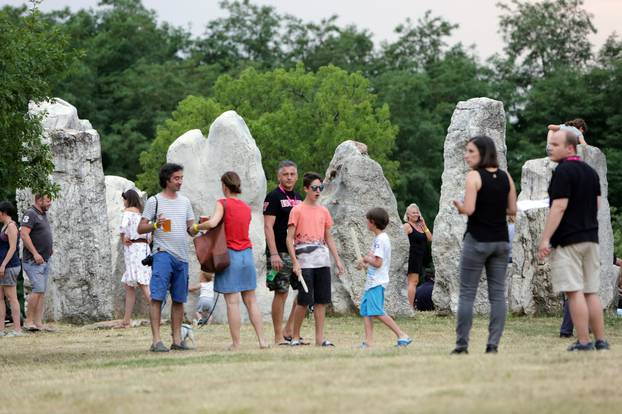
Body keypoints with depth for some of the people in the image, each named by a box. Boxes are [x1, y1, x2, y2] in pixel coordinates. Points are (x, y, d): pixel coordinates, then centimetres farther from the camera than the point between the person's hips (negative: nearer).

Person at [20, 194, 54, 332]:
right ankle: (28, 321, -10)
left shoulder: (43, 214, 17)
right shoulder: (30, 214, -11)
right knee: (38, 289, -16)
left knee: (42, 292, 5)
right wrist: (35, 253, -25)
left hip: (45, 260, 9)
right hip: (34, 261, -9)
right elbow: (24, 234, -21)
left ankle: (38, 323, 5)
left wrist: (49, 248, 17)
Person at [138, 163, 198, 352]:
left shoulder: (185, 202, 17)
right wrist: (155, 225, -18)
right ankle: (156, 340, -14)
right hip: (163, 253, -5)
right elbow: (141, 228, 0)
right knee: (157, 297, -11)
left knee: (179, 299, 6)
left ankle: (177, 339, 11)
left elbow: (191, 229, 18)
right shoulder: (154, 201, 2)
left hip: (182, 256, 5)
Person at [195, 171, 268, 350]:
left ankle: (236, 343, -6)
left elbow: (212, 223, -22)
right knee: (251, 300, 12)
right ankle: (262, 340, 8)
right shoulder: (246, 208, 10)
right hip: (247, 255, 5)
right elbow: (239, 228, 13)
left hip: (230, 255, -5)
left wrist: (197, 227, -4)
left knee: (232, 301, -4)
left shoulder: (223, 203, -8)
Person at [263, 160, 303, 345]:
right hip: (280, 253, -7)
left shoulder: (298, 198, 16)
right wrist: (274, 254, -20)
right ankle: (279, 337, 2)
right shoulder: (273, 197, -6)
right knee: (281, 293, -4)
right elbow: (268, 227, -12)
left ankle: (289, 331, 12)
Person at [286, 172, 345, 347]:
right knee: (304, 301, -6)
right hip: (305, 262, -5)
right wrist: (295, 262, -14)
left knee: (321, 300, 4)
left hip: (323, 260, 5)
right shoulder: (297, 210, -3)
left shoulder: (323, 211, 14)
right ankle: (295, 337, 5)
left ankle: (319, 338, 7)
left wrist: (337, 260, 14)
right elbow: (290, 239, -6)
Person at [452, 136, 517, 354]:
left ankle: (462, 344, -3)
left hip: (477, 240, -5)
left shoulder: (474, 176, -10)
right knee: (497, 294, 4)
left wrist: (459, 206, 3)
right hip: (501, 241, 5)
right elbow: (512, 209, 8)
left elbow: (469, 209, -18)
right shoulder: (506, 177, 6)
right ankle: (493, 344, -1)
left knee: (466, 294, 0)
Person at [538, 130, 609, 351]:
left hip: (567, 240, -8)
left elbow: (559, 207, -19)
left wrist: (545, 239, -18)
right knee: (591, 292, 10)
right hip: (591, 237, 8)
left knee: (574, 292, -7)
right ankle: (601, 341, 9)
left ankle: (584, 342, -10)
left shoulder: (563, 171, -13)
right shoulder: (591, 171, 14)